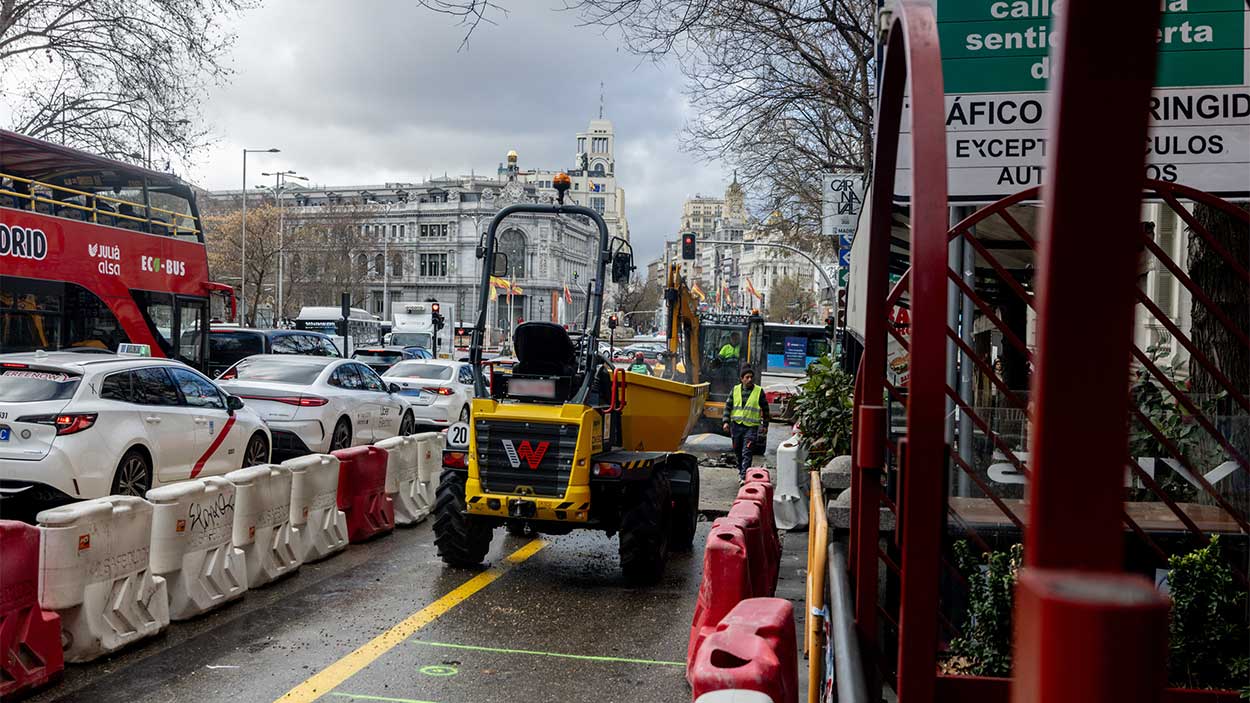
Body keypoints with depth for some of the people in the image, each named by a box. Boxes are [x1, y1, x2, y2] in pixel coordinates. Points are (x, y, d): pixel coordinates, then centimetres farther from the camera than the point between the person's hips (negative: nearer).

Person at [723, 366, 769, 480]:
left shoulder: (759, 391, 1)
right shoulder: (735, 390, 7)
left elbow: (765, 409, 8)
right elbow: (728, 406, 10)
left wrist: (765, 425, 7)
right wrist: (726, 421, 0)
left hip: (751, 427, -3)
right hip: (736, 425, 3)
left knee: (747, 453, -12)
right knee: (737, 452, 13)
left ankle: (744, 476, -14)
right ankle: (740, 469, 33)